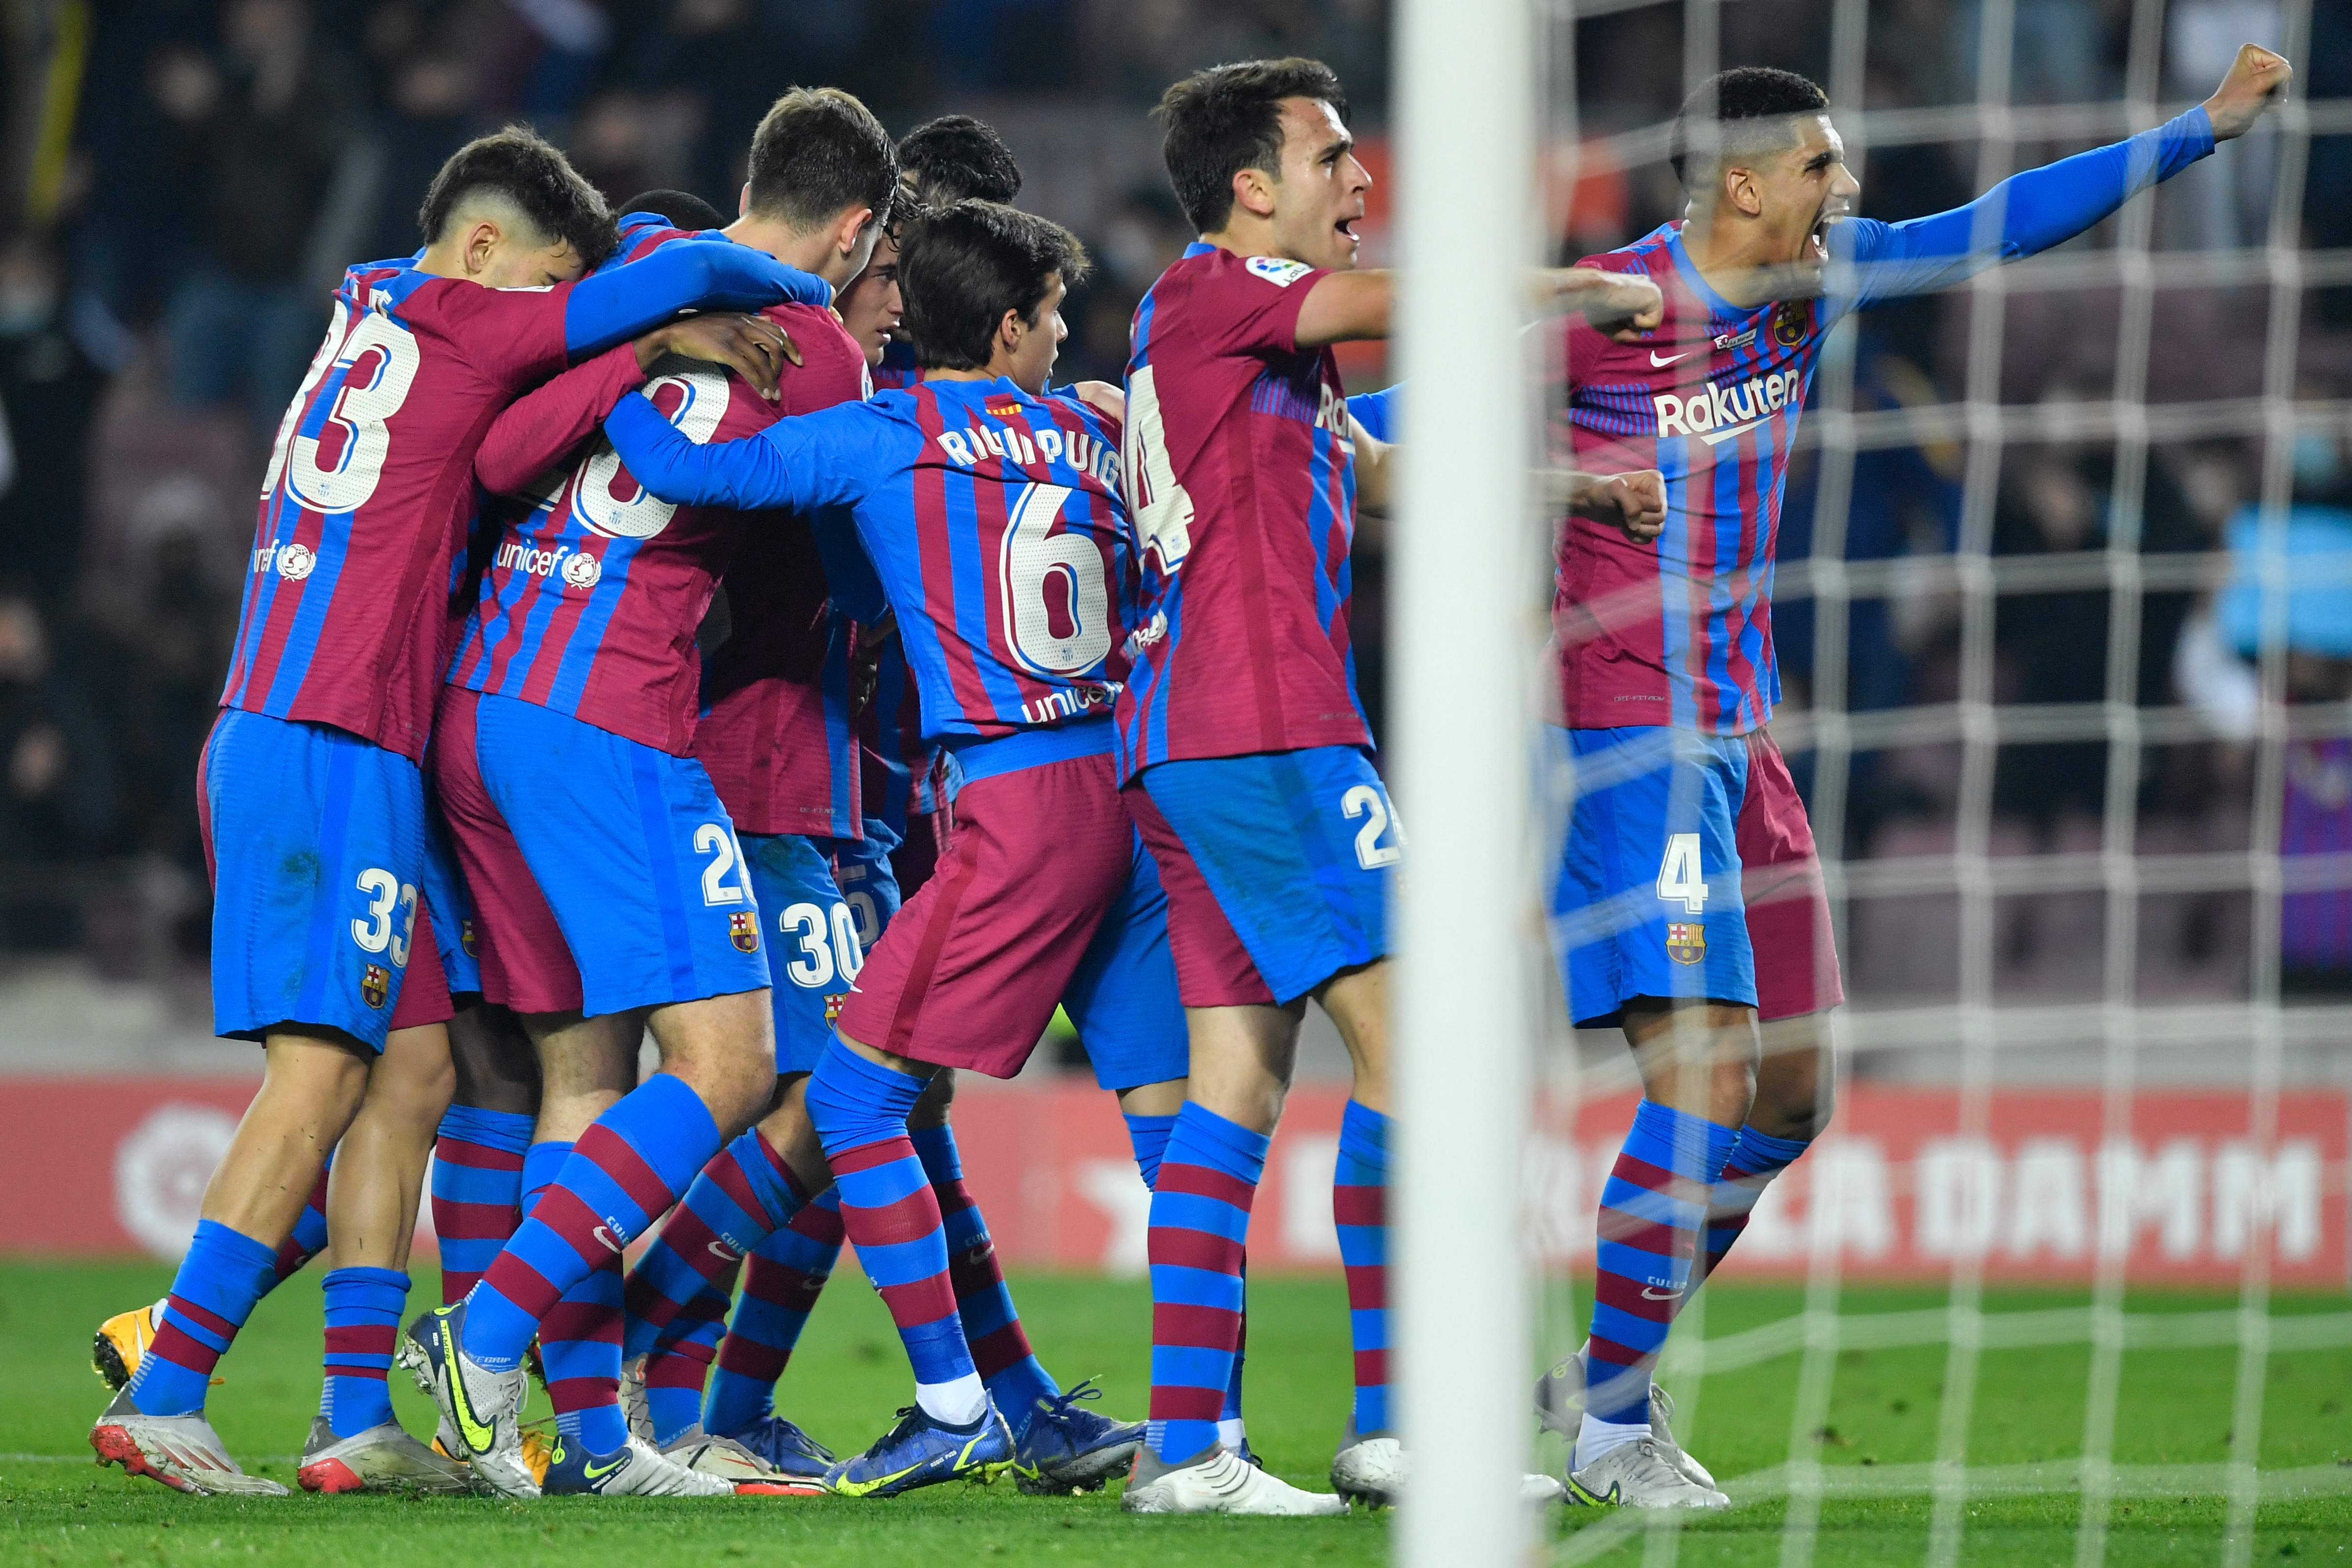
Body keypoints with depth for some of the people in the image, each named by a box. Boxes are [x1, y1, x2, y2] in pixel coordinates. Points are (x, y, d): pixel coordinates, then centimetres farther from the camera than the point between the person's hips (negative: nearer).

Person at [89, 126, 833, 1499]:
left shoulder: (367, 321, 20)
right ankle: (161, 1395, -16)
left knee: (415, 1063, 7)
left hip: (275, 735, 10)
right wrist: (813, 298, 11)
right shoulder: (451, 324, -4)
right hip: (334, 749, -10)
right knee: (321, 1069, -12)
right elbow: (686, 277, -6)